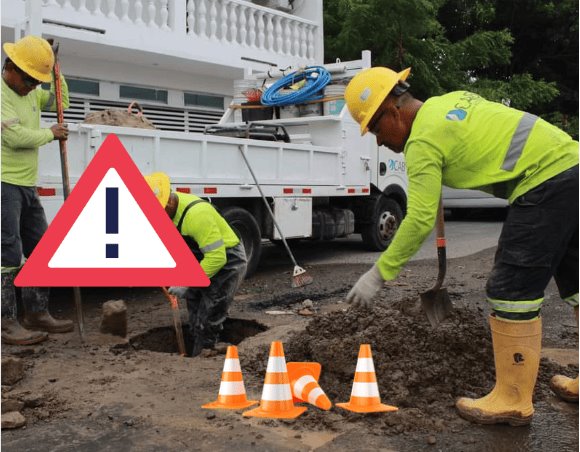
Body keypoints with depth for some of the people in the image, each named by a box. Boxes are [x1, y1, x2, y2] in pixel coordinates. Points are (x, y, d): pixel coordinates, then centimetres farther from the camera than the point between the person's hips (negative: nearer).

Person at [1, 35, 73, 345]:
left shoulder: (30, 92, 13)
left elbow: (60, 102, 28)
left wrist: (55, 72, 12)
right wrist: (51, 134, -7)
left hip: (26, 185, 9)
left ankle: (36, 314, 19)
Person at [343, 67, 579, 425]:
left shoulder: (423, 140, -12)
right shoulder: (452, 100, 14)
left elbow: (419, 221, -16)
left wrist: (378, 274, -10)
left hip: (547, 181, -10)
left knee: (511, 290, -5)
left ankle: (512, 399, 2)